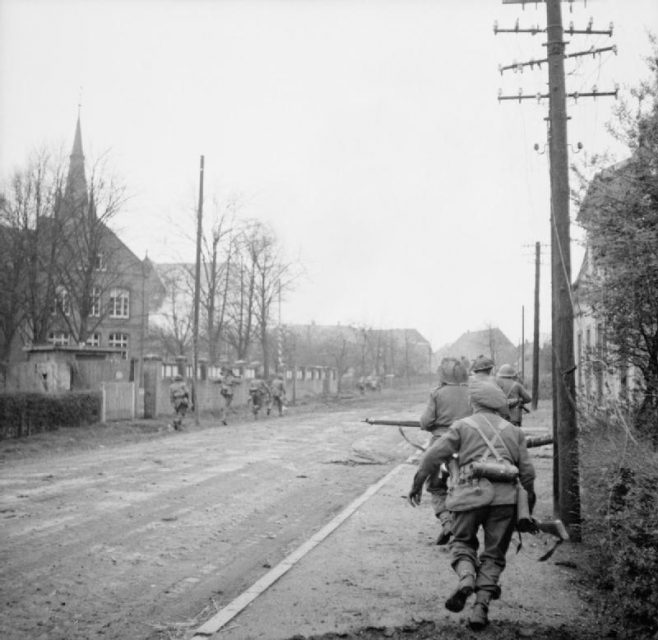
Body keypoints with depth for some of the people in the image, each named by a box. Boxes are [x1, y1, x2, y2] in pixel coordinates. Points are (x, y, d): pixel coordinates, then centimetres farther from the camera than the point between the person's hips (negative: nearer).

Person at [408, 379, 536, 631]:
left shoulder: (463, 426, 10)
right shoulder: (513, 431, 19)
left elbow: (433, 456, 5)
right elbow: (527, 471, 13)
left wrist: (417, 484, 14)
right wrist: (529, 498, 24)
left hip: (471, 492, -2)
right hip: (505, 497, 2)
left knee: (462, 542, 15)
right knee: (493, 555, 11)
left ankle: (466, 579, -13)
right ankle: (481, 607, 0)